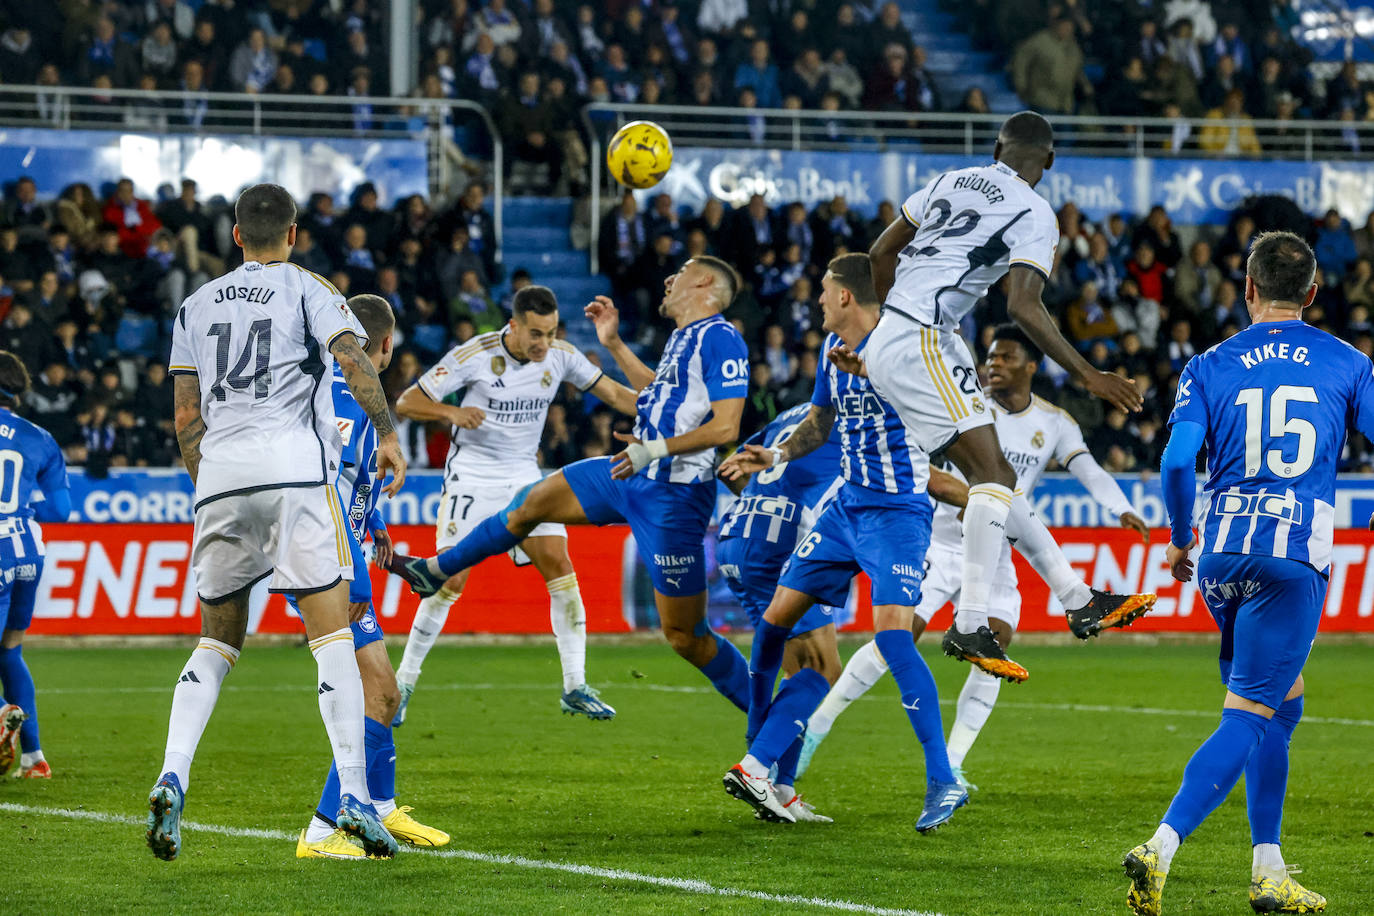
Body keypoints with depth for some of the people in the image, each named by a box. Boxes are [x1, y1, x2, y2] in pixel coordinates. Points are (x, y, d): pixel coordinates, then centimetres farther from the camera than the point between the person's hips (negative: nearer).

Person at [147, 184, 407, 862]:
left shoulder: (197, 304, 20)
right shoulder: (304, 289, 9)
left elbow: (186, 415, 18)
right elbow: (353, 357, -9)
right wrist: (387, 435, -5)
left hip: (219, 476, 4)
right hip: (293, 469, -4)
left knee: (217, 640, 13)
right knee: (331, 631, -4)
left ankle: (172, 779, -6)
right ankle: (353, 795, -13)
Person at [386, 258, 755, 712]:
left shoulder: (721, 338, -15)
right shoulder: (684, 335, 14)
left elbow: (726, 426, -22)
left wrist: (656, 448, -28)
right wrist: (614, 344, 28)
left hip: (674, 495, -9)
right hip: (633, 476, 9)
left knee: (683, 634, -6)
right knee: (533, 501, 16)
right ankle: (435, 570, 34)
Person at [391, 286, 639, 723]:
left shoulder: (560, 357, -4)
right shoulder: (473, 356, -15)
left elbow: (613, 392, 4)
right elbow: (406, 403, -10)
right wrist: (452, 412, -28)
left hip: (524, 475, 4)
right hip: (471, 477, -4)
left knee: (560, 567, -9)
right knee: (450, 579, -12)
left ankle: (575, 687, -3)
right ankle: (403, 684, 1)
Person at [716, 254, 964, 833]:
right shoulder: (834, 348, 12)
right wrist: (775, 455, 14)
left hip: (896, 510, -9)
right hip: (844, 507, 9)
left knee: (891, 630, -21)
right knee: (778, 616, 5)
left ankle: (944, 782, -15)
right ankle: (757, 762, 16)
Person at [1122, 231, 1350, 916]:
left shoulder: (1209, 367, 6)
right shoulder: (1347, 364, 5)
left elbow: (1177, 459, -5)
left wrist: (1180, 539, 11)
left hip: (1219, 554, 4)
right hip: (1294, 556, -3)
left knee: (1282, 704, 20)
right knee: (1247, 721, -6)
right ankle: (1160, 848, -24)